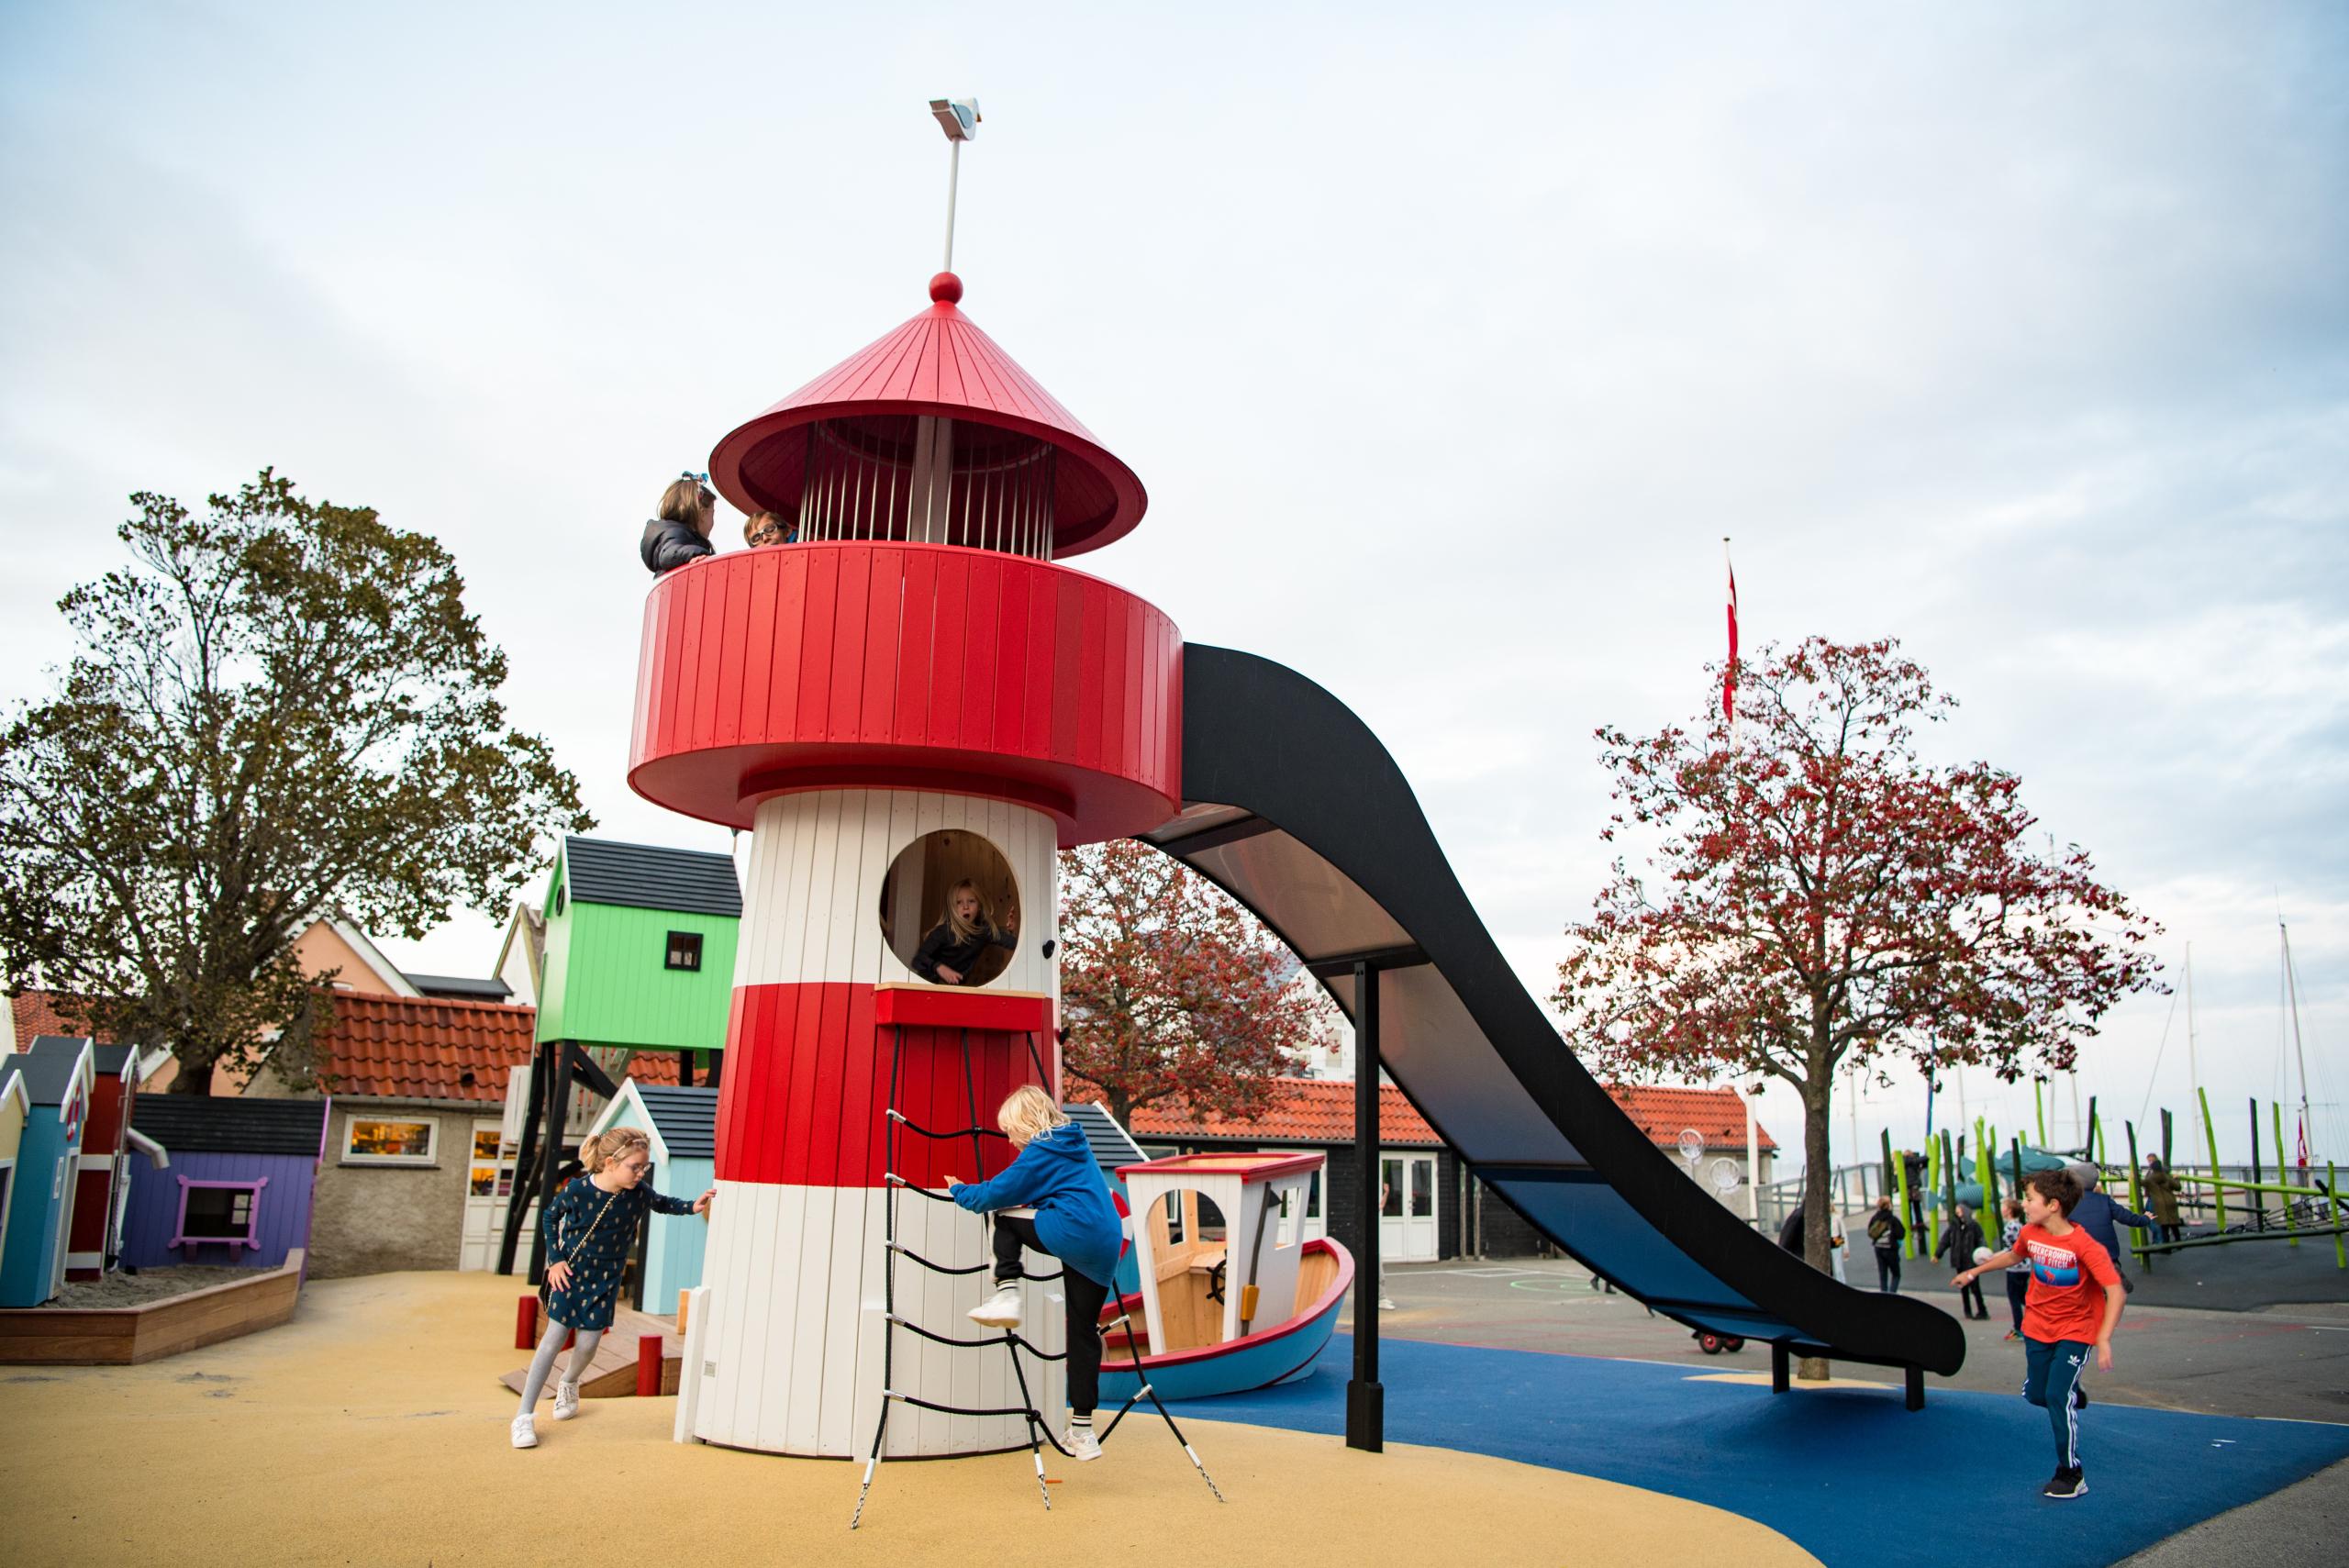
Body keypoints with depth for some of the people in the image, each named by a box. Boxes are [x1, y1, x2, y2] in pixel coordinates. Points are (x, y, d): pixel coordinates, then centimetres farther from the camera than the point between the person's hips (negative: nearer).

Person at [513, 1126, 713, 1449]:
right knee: (553, 1338, -5)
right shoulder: (578, 1190, -21)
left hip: (605, 1280, 3)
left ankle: (569, 1383, 39)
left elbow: (662, 1204, 7)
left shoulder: (638, 1192, -14)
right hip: (570, 1273, -2)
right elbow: (550, 1218, -2)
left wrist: (692, 1206, -10)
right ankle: (524, 1416, 3)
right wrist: (555, 1259, -7)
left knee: (587, 1343, 3)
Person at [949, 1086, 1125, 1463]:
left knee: (1004, 1218, 14)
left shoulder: (1039, 1152, -3)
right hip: (1104, 1248, 8)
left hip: (1071, 1233, -8)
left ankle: (1006, 1293, -1)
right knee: (1084, 1332, 10)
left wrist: (959, 1191, 17)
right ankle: (1082, 1429, 11)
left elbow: (996, 1194, -1)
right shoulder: (1076, 1144, 22)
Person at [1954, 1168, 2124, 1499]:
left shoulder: (2084, 1245, -27)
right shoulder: (2030, 1233, -8)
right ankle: (2072, 1396, 46)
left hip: (2075, 1330, -6)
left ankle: (2071, 1475, 2)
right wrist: (1975, 1271, 22)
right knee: (2035, 1394, 11)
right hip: (2037, 1326, 6)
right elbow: (2014, 1255, 15)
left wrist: (2104, 1340, -39)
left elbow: (2116, 1292, -31)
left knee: (2058, 1395, -13)